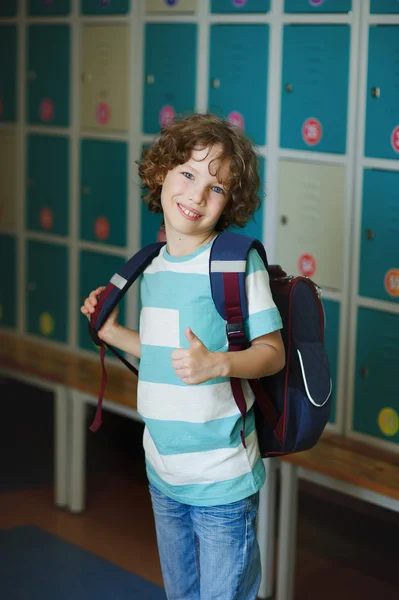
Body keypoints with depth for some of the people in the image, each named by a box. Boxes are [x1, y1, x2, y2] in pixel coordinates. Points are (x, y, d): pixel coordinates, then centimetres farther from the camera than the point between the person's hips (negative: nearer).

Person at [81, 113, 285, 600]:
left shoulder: (239, 262, -15)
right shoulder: (153, 268, 5)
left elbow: (272, 352, -13)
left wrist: (217, 363, -29)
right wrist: (113, 332, 10)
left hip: (221, 484, -7)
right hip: (163, 475, 7)